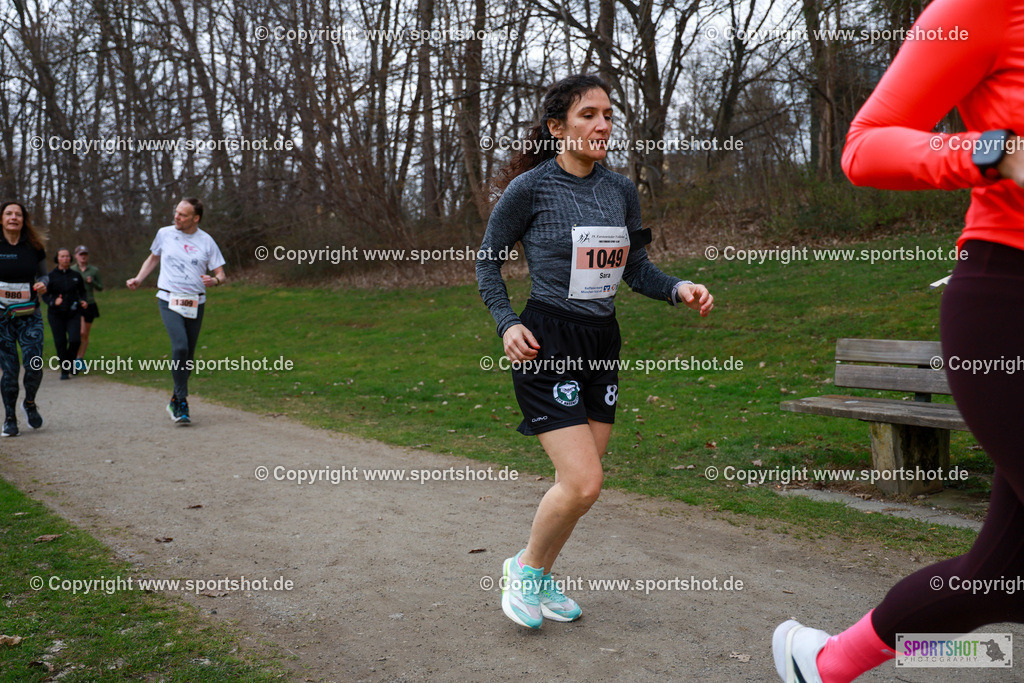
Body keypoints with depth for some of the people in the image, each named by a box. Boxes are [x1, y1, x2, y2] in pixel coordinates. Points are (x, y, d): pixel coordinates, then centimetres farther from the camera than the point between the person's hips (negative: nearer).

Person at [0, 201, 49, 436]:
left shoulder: (34, 247, 4)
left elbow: (44, 274, 15)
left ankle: (29, 403, 22)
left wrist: (43, 284, -7)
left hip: (30, 316, 1)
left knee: (34, 367, -9)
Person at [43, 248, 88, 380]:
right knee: (60, 343, 0)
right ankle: (64, 370, 13)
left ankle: (71, 362, 15)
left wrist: (84, 302, -2)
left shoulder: (76, 275, 5)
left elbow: (82, 291, 17)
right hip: (56, 314, -1)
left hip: (73, 314, 1)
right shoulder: (51, 276, -3)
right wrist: (53, 302, -21)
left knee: (75, 340, -13)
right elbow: (45, 295, -2)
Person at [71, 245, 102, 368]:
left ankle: (80, 359, 17)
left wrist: (92, 281, -9)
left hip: (90, 305, 3)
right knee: (81, 332, -17)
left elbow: (100, 288, 9)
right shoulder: (71, 270, 2)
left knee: (86, 335, 6)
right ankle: (77, 358, -2)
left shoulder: (94, 270, 6)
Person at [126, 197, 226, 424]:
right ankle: (182, 402, -16)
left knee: (188, 355, 6)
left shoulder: (206, 241, 3)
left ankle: (175, 402, 23)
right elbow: (153, 258, 24)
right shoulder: (165, 234, 5)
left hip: (195, 303, 2)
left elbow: (221, 275, 4)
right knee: (180, 347, -22)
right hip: (169, 300, -1)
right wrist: (139, 279, 11)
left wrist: (214, 280, -19)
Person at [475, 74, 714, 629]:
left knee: (579, 480, 10)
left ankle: (540, 579, 33)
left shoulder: (621, 191, 7)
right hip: (546, 344, -6)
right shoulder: (530, 187, -9)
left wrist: (679, 289, -5)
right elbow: (487, 263, 0)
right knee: (583, 483, -13)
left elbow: (637, 270, 13)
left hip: (602, 343, 6)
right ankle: (525, 567, 15)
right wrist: (508, 324, -13)